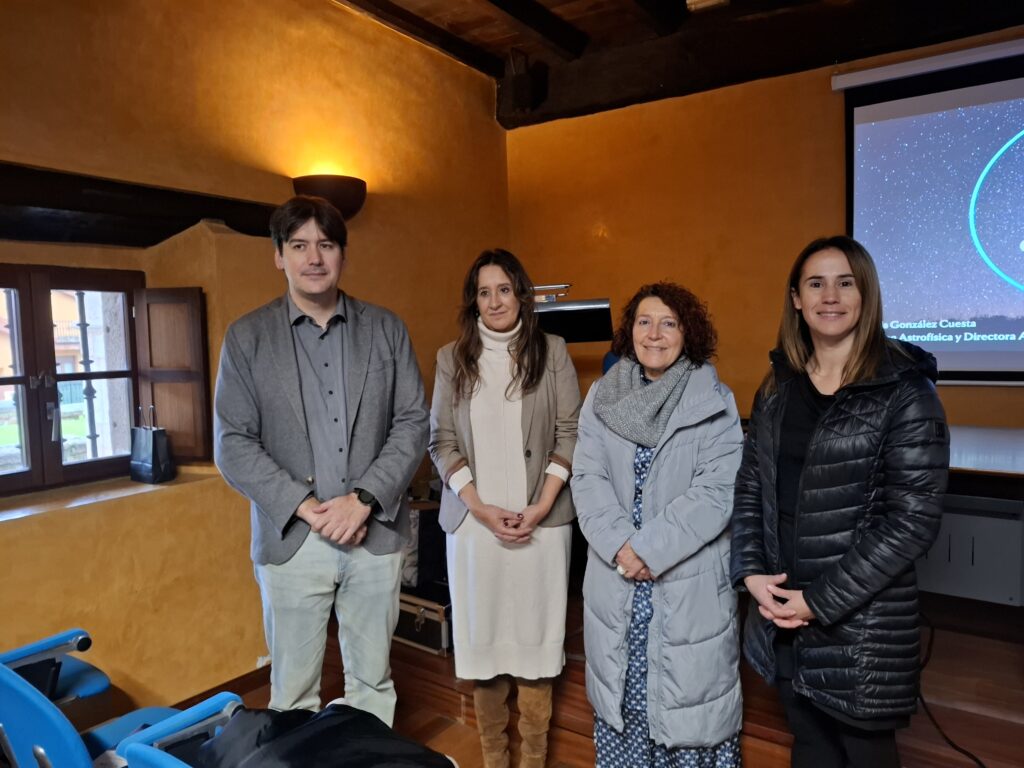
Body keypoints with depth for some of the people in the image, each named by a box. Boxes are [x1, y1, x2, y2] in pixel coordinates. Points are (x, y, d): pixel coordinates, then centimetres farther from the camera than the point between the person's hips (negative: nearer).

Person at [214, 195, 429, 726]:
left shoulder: (386, 329, 5)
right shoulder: (246, 337, 2)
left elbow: (412, 422, 0)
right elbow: (233, 444, -2)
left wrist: (364, 498, -12)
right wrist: (306, 507, -13)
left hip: (375, 534, 1)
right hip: (291, 539, -1)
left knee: (373, 682, 14)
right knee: (293, 692, 11)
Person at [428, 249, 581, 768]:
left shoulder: (551, 352, 4)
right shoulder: (452, 359, 6)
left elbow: (570, 433, 1)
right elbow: (441, 442, 3)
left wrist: (541, 507, -9)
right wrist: (482, 509, -8)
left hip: (541, 521, -1)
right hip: (474, 521, 1)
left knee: (535, 634, 4)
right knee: (483, 634, 7)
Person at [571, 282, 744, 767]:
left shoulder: (715, 403, -4)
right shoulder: (602, 398, 4)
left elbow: (717, 491, -12)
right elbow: (587, 479, -2)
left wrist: (651, 549, -18)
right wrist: (620, 545, -15)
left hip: (691, 585, -2)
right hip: (615, 583, 3)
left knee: (689, 703, 6)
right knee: (621, 699, 15)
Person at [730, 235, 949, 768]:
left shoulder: (905, 390, -11)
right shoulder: (778, 386, 5)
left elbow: (914, 518, -15)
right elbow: (749, 486, 7)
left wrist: (822, 601, -15)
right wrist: (750, 572, -6)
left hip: (862, 623, -4)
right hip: (780, 613, 4)